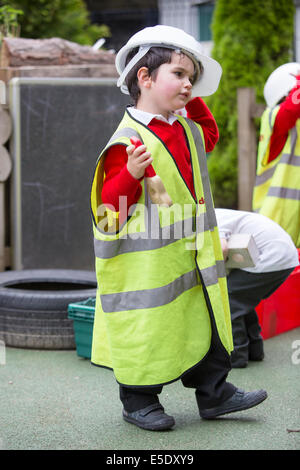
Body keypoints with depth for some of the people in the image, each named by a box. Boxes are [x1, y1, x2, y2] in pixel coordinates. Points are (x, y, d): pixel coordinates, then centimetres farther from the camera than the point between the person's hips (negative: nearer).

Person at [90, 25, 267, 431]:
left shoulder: (187, 131, 10)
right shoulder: (128, 141, -16)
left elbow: (210, 135, 36)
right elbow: (108, 207, -18)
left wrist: (195, 104, 21)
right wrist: (132, 174, -35)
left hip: (191, 258, 8)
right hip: (147, 265, -8)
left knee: (206, 321, 13)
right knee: (149, 329, 2)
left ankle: (214, 392, 26)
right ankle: (139, 400, 19)